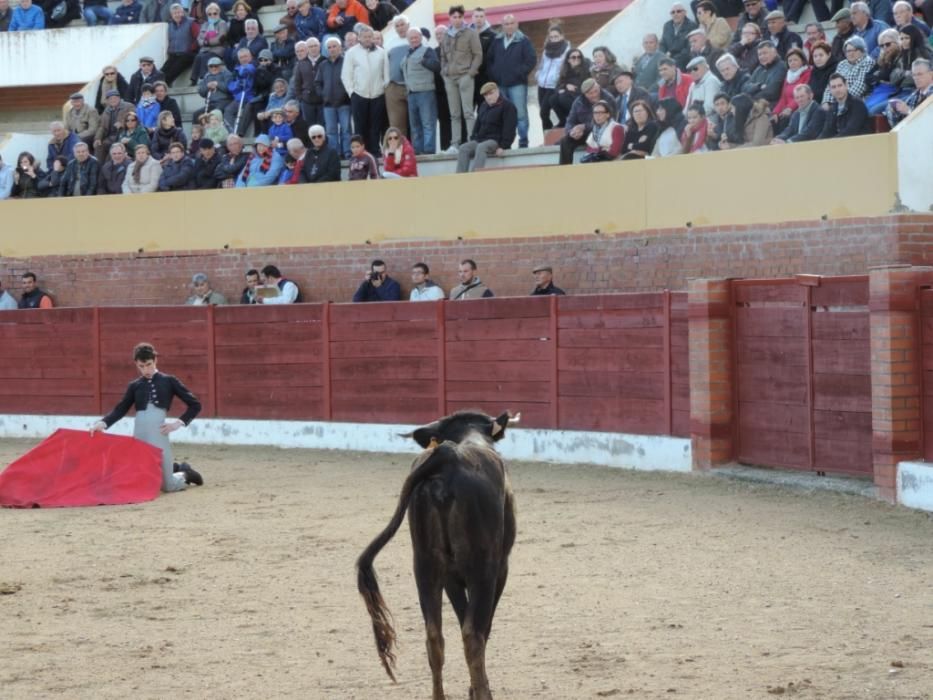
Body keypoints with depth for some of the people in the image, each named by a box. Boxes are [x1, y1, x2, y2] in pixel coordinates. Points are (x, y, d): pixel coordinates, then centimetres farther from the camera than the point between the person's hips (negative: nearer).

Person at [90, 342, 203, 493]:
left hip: (159, 436, -3)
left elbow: (195, 404, 6)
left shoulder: (168, 381, 5)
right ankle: (173, 469, 32)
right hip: (139, 437, 3)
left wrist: (179, 423, -6)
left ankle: (184, 474, 33)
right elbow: (120, 409, 5)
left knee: (168, 486, -4)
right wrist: (103, 423, -12)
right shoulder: (135, 386, 11)